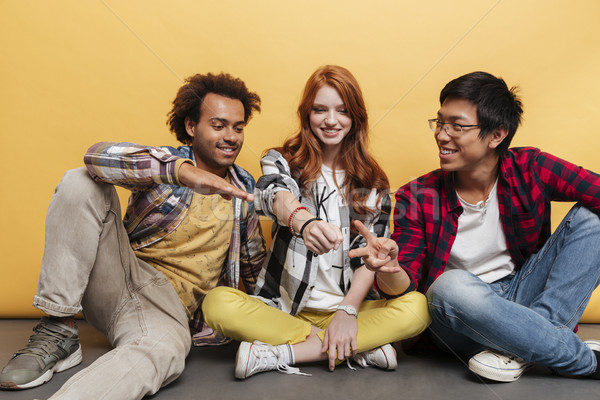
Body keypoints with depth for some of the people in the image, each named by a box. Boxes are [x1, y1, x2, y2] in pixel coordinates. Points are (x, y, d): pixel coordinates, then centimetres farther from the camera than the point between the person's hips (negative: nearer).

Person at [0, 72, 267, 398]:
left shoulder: (244, 190, 8)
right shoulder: (164, 164, 0)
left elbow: (254, 261, 22)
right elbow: (98, 155, -24)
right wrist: (182, 170, -38)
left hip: (168, 301, -1)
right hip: (117, 277, 2)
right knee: (81, 182, -21)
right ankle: (58, 330, -18)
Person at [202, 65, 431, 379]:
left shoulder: (371, 181, 9)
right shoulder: (281, 161, 4)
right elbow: (275, 194, -21)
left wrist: (348, 309, -14)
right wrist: (304, 222, -45)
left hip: (348, 308, 1)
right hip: (284, 308, -1)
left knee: (417, 307, -26)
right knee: (218, 303, -29)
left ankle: (281, 354, -22)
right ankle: (357, 348, -22)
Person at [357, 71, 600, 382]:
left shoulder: (530, 169, -7)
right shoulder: (418, 198, -9)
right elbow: (406, 284, -12)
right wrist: (389, 272, -35)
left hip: (521, 298, 2)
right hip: (460, 311, -1)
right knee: (450, 285, -37)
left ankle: (519, 349, -19)